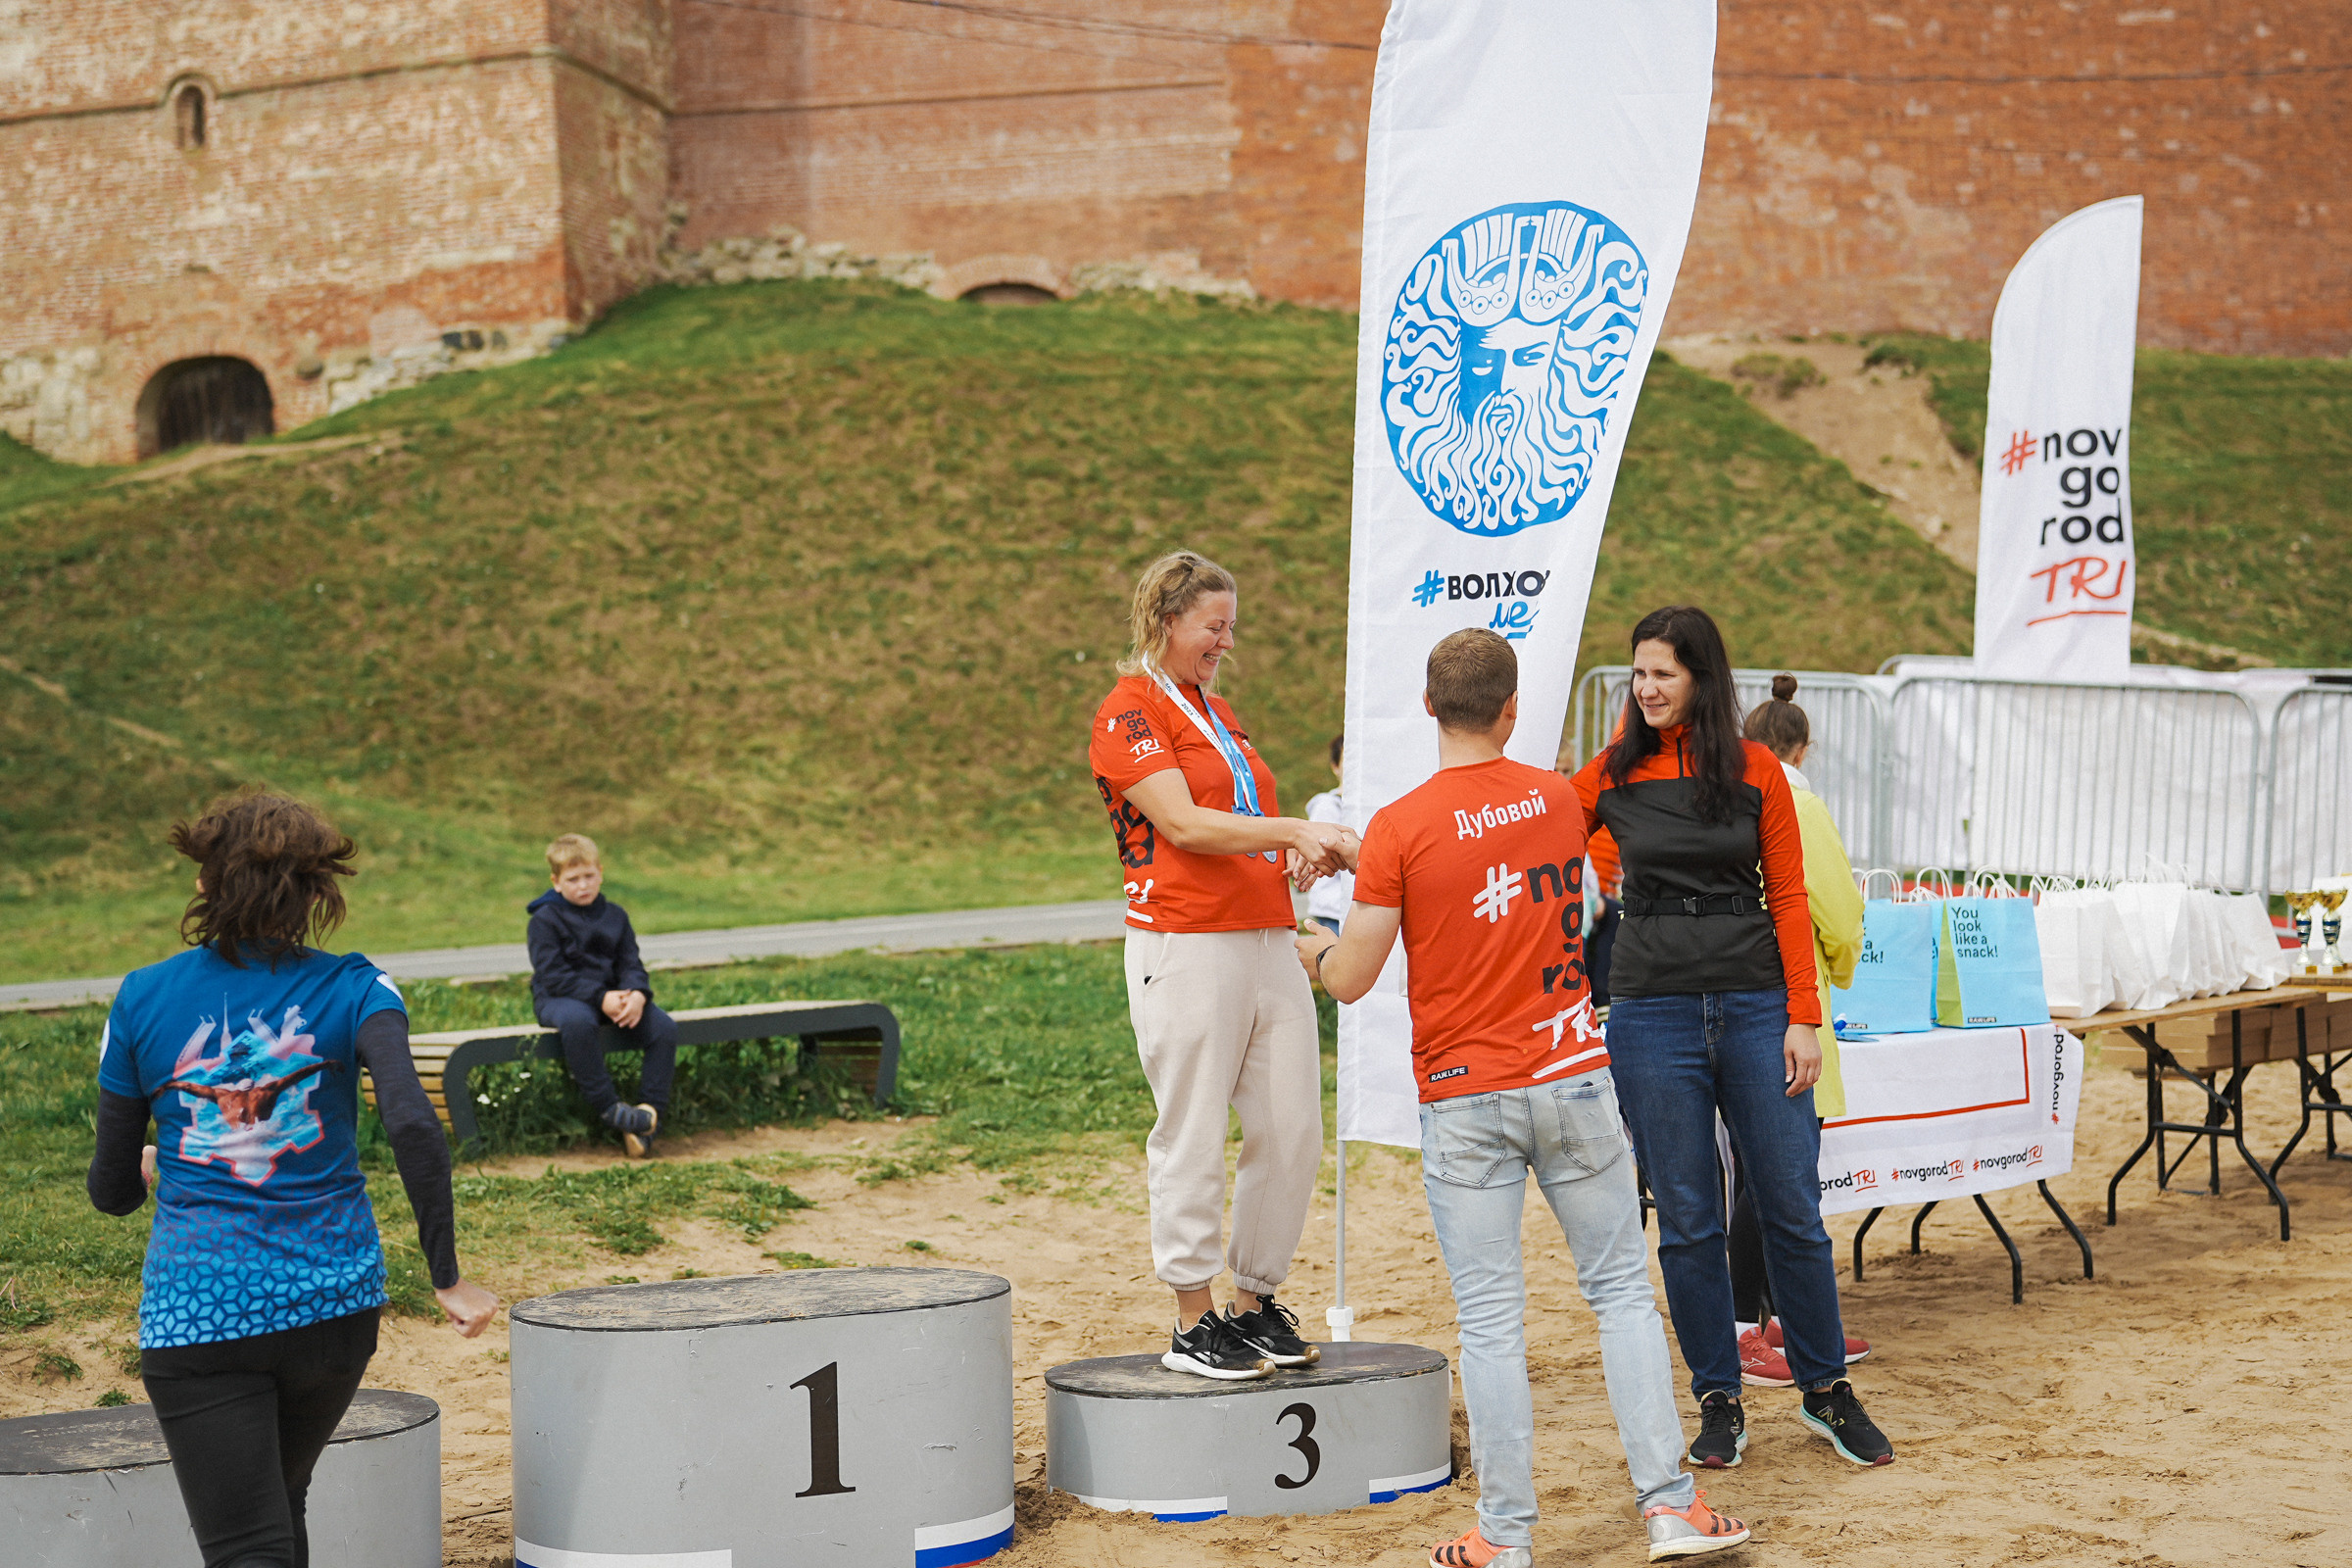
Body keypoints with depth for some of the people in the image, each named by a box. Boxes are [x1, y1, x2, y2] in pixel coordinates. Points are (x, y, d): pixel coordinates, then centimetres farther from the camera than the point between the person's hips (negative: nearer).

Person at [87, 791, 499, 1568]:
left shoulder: (143, 1000, 0)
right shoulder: (351, 991, -3)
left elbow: (112, 1190, 6)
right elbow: (413, 1126, -19)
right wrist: (447, 1276, -12)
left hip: (196, 1311, -2)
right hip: (333, 1300, 2)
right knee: (280, 1504, 26)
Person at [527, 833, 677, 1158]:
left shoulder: (615, 916, 12)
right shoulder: (545, 920, -4)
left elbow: (631, 964, 7)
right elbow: (554, 976, -14)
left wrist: (637, 994, -18)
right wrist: (600, 998, -24)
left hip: (612, 994, 5)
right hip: (559, 998, -5)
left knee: (664, 1027, -18)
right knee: (578, 1022, -42)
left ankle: (649, 1110, -15)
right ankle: (607, 1107, -32)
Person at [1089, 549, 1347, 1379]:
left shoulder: (1218, 711, 22)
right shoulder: (1128, 712, -4)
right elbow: (1183, 823, -15)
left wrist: (1299, 851, 4)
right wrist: (1294, 830, -20)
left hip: (1267, 943, 8)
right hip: (1187, 946, -8)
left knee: (1293, 1133, 5)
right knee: (1194, 1139, -3)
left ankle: (1255, 1303, 18)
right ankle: (1193, 1325, 7)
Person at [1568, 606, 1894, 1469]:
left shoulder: (1757, 771, 2)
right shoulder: (1613, 774, 4)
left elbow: (1788, 897, 3)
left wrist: (1803, 1017, -3)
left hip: (1754, 1005, 0)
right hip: (1654, 1013, 1)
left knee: (1792, 1206, 3)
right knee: (1686, 1219, 3)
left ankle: (1826, 1390, 18)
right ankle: (1719, 1403, 15)